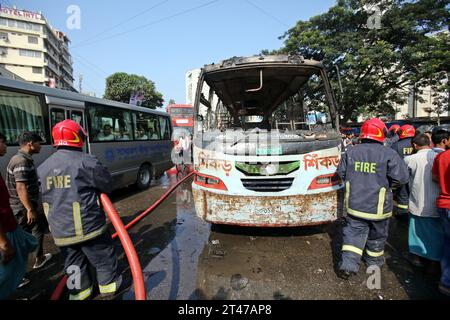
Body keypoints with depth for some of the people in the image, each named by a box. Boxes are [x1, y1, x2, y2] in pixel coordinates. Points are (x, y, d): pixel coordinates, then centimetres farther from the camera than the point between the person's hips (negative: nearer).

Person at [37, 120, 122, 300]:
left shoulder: (43, 168, 6)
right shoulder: (86, 161, -15)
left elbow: (46, 197, 12)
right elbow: (108, 185, -8)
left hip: (60, 231, 6)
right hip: (87, 226, -6)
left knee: (74, 264, 21)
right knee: (103, 258, 14)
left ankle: (79, 292, 35)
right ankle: (109, 285, 30)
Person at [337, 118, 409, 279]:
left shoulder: (351, 152, -3)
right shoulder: (388, 154, -12)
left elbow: (341, 172, 6)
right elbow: (402, 177, -12)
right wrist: (386, 182, 6)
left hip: (354, 204, 1)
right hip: (378, 206, -1)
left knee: (353, 233, 8)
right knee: (377, 235, 21)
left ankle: (348, 264, -1)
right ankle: (374, 260, 39)